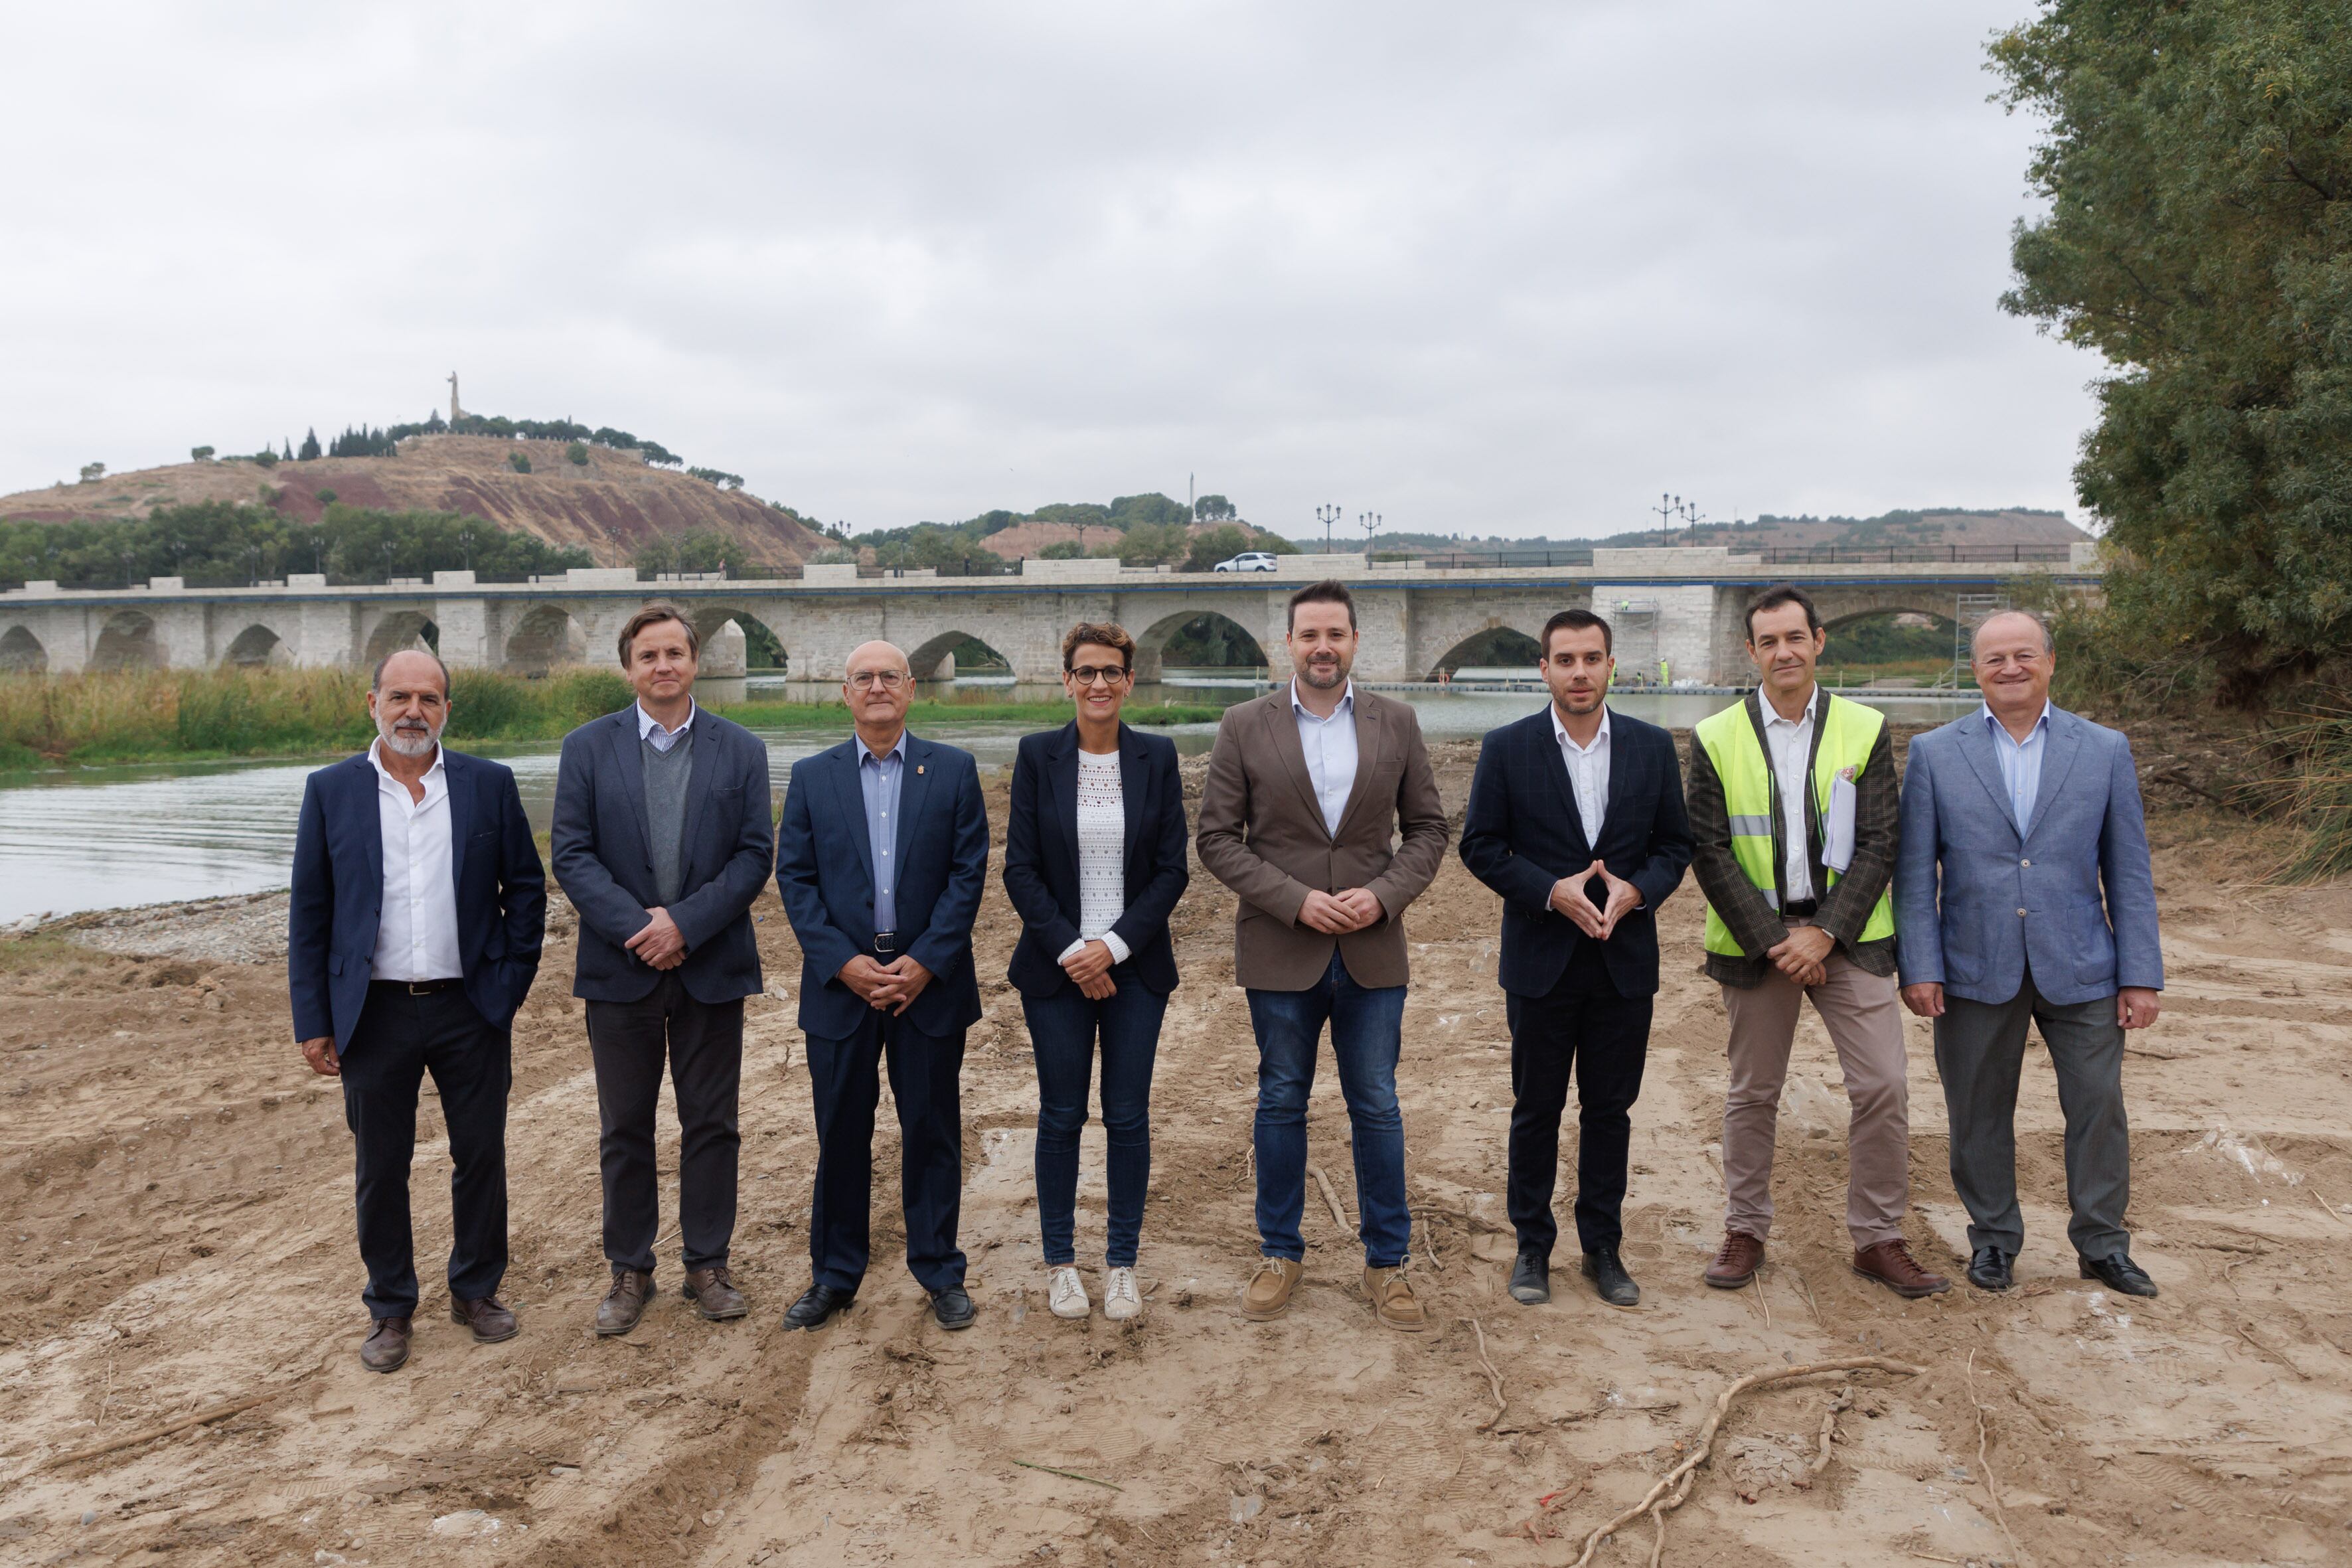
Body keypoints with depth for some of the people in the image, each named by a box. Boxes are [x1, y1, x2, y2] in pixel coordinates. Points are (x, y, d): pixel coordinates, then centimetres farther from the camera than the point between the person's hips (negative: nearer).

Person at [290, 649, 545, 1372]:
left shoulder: (490, 785, 1)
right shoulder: (331, 790, 0)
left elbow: (526, 888, 6)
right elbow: (308, 915, 2)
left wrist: (511, 983, -1)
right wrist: (313, 1023, -1)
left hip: (471, 1010, 1)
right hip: (375, 1014, 0)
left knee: (482, 1156, 10)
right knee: (380, 1170, 9)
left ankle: (476, 1290, 29)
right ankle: (390, 1308, 26)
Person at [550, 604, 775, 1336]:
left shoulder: (741, 750, 3)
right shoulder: (588, 747, 2)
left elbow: (755, 856, -3)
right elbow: (571, 854, -3)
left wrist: (684, 922, -14)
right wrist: (635, 927, -15)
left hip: (712, 967, 0)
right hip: (621, 969, 0)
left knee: (711, 1123, 8)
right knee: (624, 1129, 9)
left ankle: (707, 1264, 22)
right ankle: (630, 1272, 22)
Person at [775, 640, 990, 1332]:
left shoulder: (953, 770, 2)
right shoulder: (812, 776, 5)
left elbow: (969, 872, -2)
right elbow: (795, 879, 1)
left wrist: (924, 962, -11)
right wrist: (844, 963, -10)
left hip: (929, 980, -1)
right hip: (840, 983, 1)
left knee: (932, 1131, 7)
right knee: (840, 1134, 8)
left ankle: (939, 1272, 21)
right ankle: (834, 1275, 23)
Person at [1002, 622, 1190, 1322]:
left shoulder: (1157, 757, 1)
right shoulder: (1038, 755, -1)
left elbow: (1172, 869, -1)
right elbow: (1020, 869, -3)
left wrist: (1114, 945, -11)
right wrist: (1070, 950, -11)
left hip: (1135, 963, 1)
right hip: (1056, 966, -1)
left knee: (1128, 1115, 6)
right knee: (1061, 1116, 6)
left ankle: (1122, 1264, 20)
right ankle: (1060, 1263, 21)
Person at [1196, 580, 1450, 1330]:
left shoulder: (1396, 724, 3)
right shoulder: (1245, 726, -2)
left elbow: (1427, 827, 7)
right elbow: (1217, 837, -4)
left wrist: (1384, 895, -10)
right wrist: (1297, 901, -14)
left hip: (1373, 952, 1)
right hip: (1280, 952, -1)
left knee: (1377, 1109, 8)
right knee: (1281, 1104, 11)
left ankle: (1386, 1261, 23)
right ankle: (1280, 1253, 27)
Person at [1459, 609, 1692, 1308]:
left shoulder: (1653, 747, 2)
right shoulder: (1507, 747, -4)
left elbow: (1675, 844, 6)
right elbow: (1480, 846, -3)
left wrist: (1636, 890, -13)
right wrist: (1552, 891, -16)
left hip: (1625, 960, 2)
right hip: (1541, 960, -2)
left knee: (1610, 1110, 11)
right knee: (1536, 1110, 8)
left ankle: (1603, 1248, 24)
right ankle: (1532, 1245, 22)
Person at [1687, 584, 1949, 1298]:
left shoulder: (1866, 730, 1)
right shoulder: (1715, 739, -1)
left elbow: (1879, 846, -2)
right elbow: (1709, 853, -5)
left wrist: (1824, 933, -12)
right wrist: (1772, 941, -11)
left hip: (1846, 937, 0)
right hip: (1755, 939, 0)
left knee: (1883, 1088, -3)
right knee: (1752, 1093, 9)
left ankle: (1877, 1238, 13)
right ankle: (1745, 1230, 24)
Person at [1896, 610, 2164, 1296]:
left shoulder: (2105, 750, 4)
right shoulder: (1935, 753, 1)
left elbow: (2129, 872, 5)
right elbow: (1915, 871, 0)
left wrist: (2141, 975, 0)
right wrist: (1919, 967, -6)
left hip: (2080, 970, 1)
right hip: (1976, 973, 0)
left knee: (2100, 1109, 5)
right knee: (1980, 1115, 9)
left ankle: (2103, 1244, 25)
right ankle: (1993, 1239, 27)